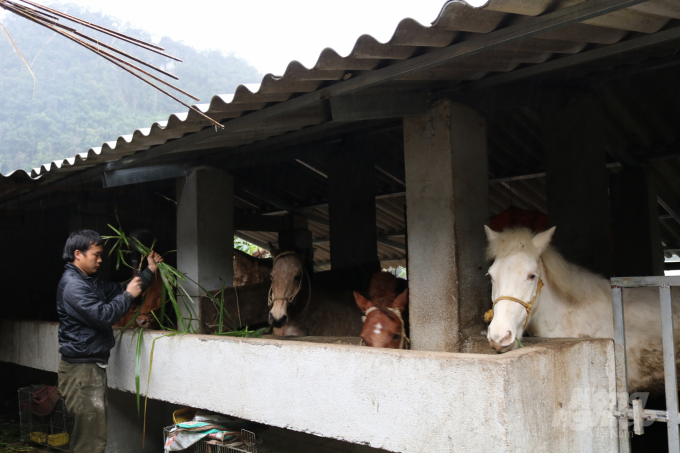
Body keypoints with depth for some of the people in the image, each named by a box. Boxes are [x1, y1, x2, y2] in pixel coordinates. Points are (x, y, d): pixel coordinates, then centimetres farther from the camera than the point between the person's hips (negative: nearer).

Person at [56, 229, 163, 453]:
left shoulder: (89, 281, 16)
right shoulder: (72, 285, -17)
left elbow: (119, 290, 22)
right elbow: (104, 315, -23)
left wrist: (150, 271, 17)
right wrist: (128, 295, -11)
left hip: (93, 366, 11)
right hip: (81, 368, -10)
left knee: (87, 434, 16)